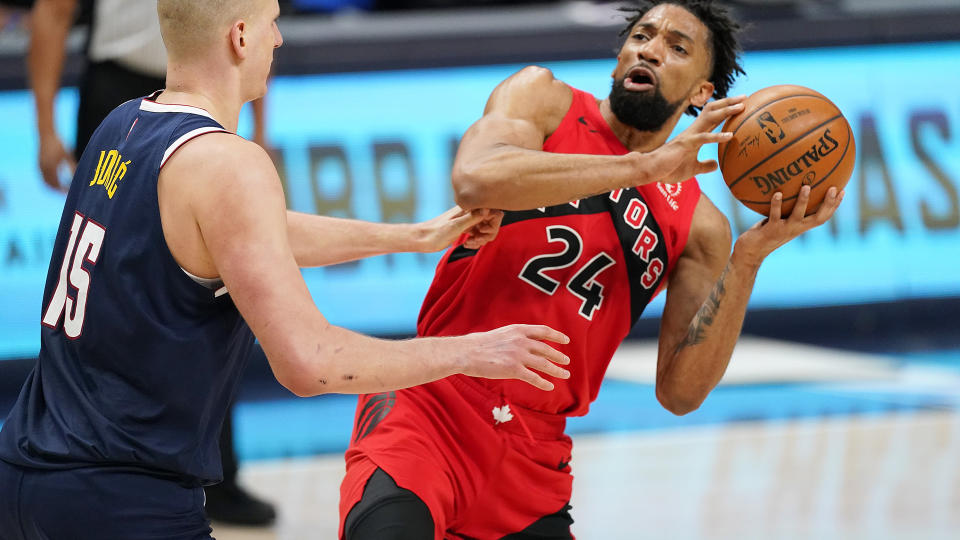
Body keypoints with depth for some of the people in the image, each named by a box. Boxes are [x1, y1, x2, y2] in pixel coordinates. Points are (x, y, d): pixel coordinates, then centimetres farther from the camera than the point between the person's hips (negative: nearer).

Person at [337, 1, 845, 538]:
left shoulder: (699, 227, 10)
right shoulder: (544, 99, 5)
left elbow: (681, 392, -2)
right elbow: (476, 179, -19)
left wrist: (747, 260, -11)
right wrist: (647, 164, -18)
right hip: (430, 408, -4)